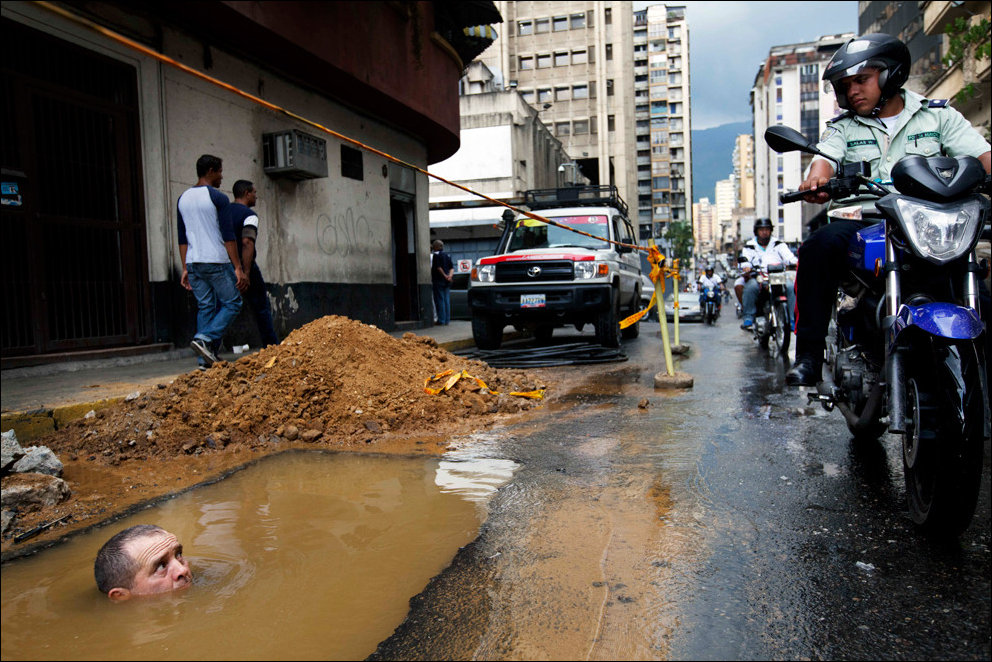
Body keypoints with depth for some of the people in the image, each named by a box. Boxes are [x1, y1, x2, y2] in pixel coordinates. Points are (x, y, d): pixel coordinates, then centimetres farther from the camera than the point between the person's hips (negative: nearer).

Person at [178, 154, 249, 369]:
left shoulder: (183, 198, 14)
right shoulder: (218, 198, -7)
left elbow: (182, 237, 15)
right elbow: (228, 236, -12)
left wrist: (185, 268, 18)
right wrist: (238, 268, -11)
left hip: (193, 263, 7)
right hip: (216, 262, -7)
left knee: (205, 307, 10)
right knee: (232, 303, 3)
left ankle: (205, 359, 6)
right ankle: (205, 338, -15)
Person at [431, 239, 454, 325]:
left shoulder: (436, 255, -8)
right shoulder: (448, 256, 15)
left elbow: (438, 267, -15)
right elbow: (452, 268, 7)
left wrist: (445, 276, -8)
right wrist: (450, 275, -6)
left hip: (438, 280, -7)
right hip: (447, 282, 7)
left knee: (439, 300, -4)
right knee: (447, 300, 8)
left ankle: (441, 320, -6)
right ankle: (447, 319, 9)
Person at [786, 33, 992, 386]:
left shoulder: (939, 115, 14)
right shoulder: (842, 128, 16)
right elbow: (825, 157, -6)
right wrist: (816, 178, -31)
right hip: (864, 221, 0)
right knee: (819, 247, -32)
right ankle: (809, 353, -28)